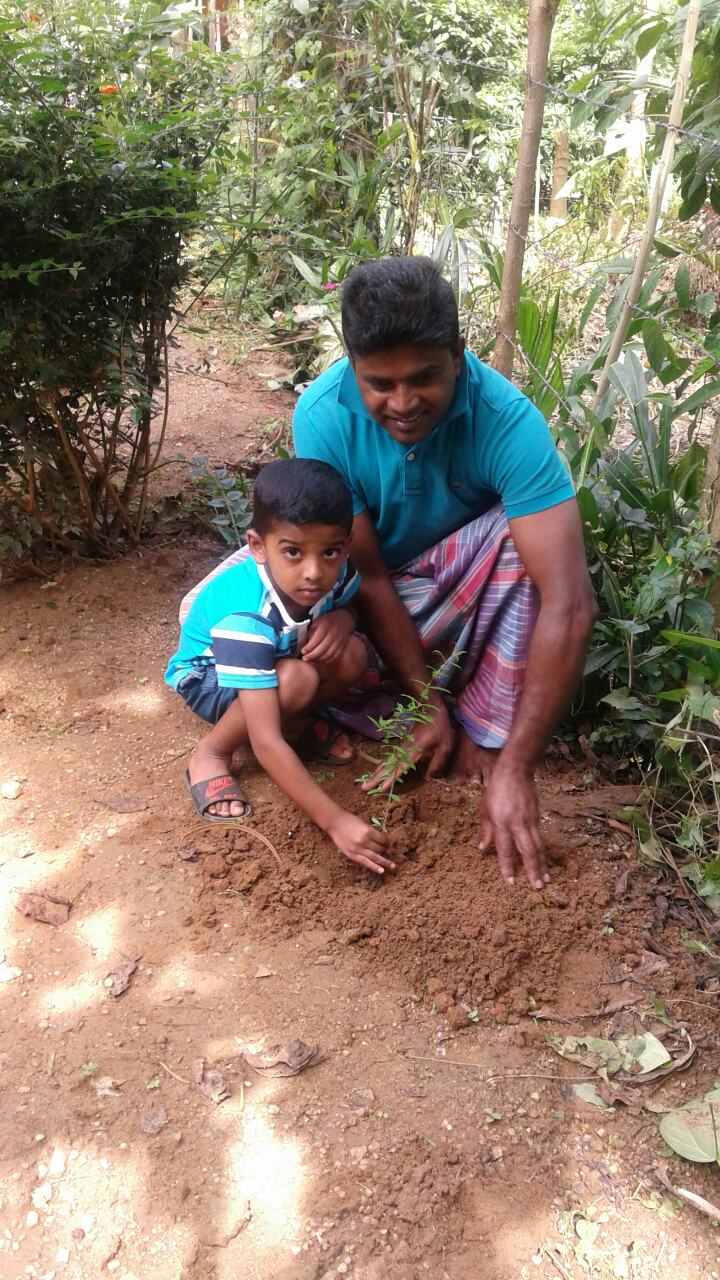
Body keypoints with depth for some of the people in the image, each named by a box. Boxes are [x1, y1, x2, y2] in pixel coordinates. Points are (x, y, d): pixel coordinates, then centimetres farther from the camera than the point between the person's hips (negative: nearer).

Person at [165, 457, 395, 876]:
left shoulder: (335, 571, -25)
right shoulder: (247, 617, -41)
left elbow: (349, 605, 3)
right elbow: (265, 743, -43)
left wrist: (339, 619, -24)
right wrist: (335, 821, -49)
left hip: (277, 656, 5)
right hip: (209, 673, -5)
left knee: (351, 655, -25)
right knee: (295, 681, -36)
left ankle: (296, 723, 3)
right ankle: (211, 754, -12)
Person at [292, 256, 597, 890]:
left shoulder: (508, 420, -31)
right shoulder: (323, 415, -27)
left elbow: (570, 605, -38)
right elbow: (368, 574, -21)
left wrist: (513, 769, -42)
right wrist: (428, 703, -23)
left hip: (463, 573, -1)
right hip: (358, 591, 2)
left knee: (521, 536, -34)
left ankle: (486, 735, -16)